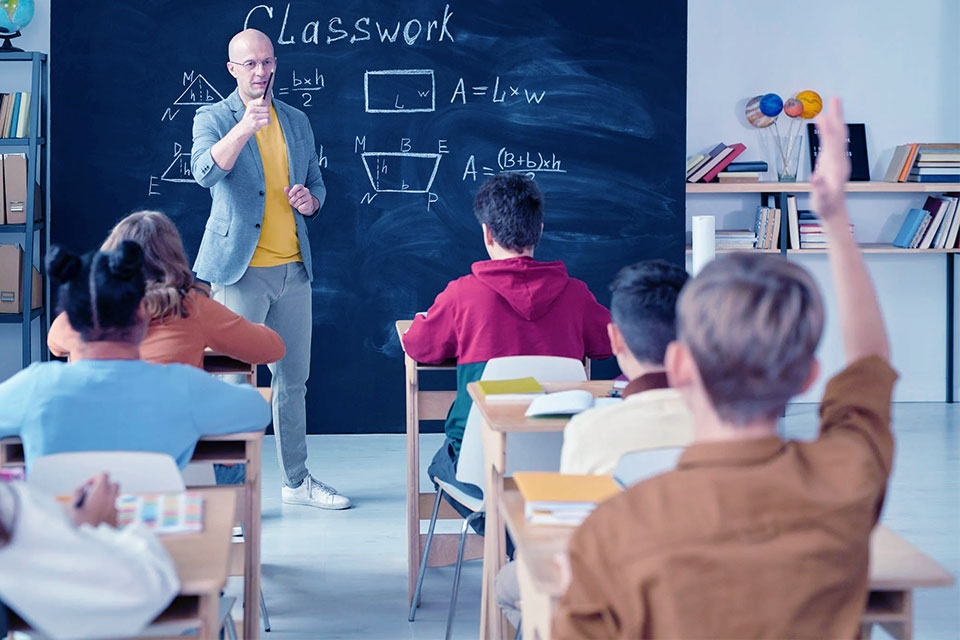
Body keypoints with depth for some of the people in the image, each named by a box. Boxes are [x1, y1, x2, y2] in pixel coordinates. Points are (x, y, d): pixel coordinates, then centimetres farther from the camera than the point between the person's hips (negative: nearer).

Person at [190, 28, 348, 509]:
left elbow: (317, 182, 22)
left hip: (293, 268, 5)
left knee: (293, 379, 13)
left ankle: (296, 481, 25)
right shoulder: (213, 118, -2)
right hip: (239, 269, -5)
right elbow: (205, 172, -21)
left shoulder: (297, 122, 15)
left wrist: (310, 200, -2)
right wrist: (243, 129, -37)